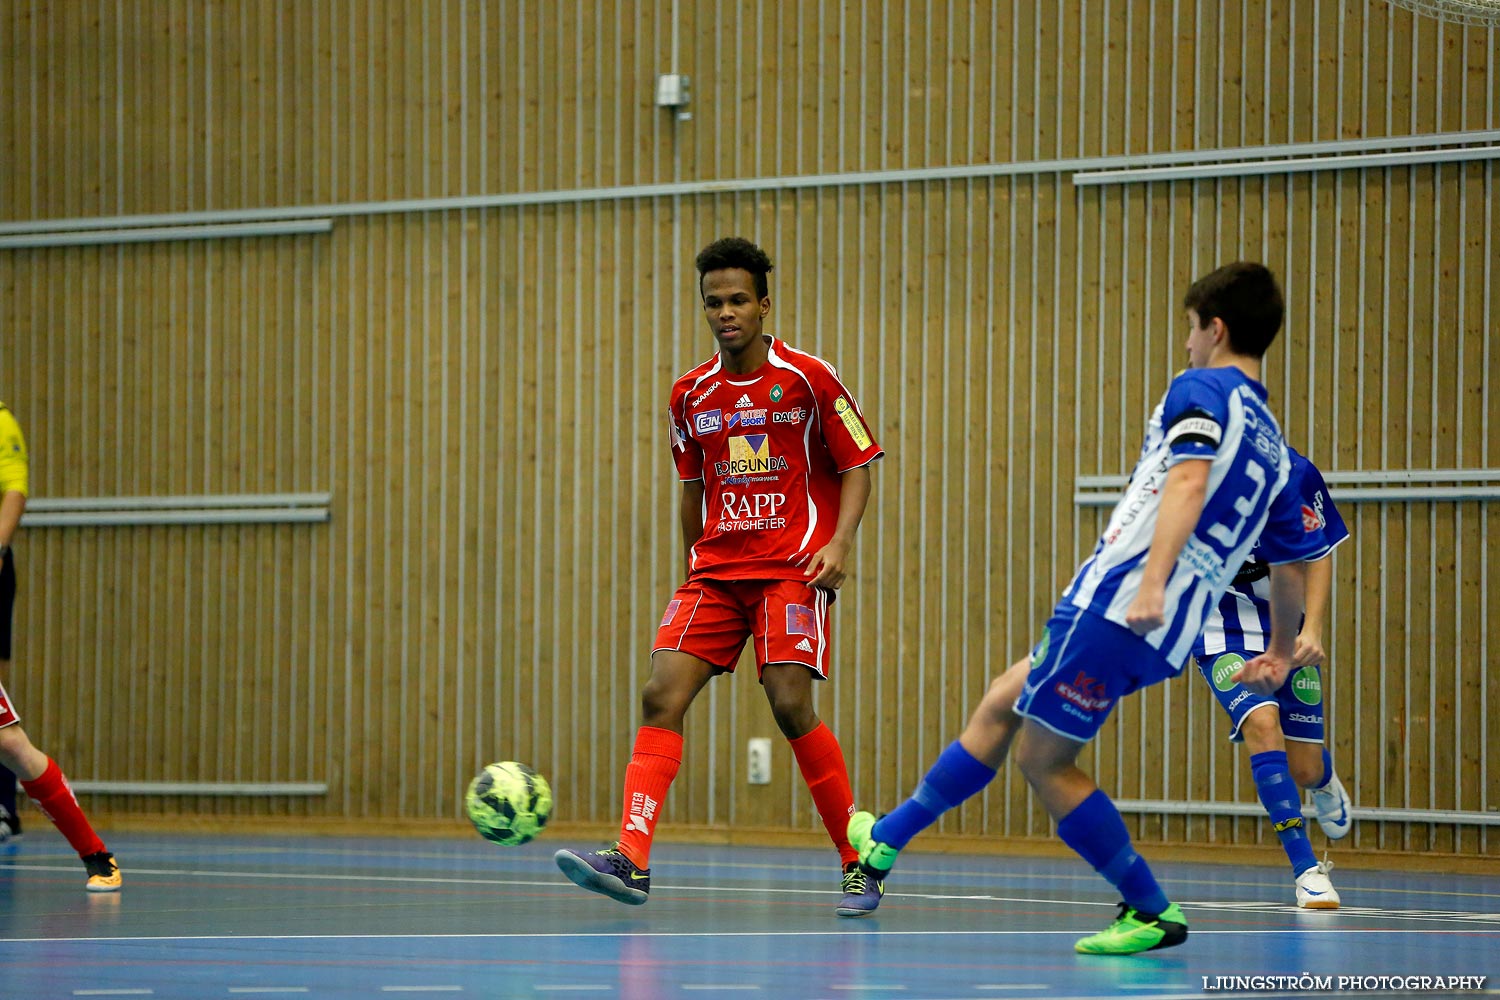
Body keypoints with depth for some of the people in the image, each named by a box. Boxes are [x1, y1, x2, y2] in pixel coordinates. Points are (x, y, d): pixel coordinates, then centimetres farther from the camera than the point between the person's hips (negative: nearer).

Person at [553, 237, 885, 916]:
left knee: (791, 704, -17)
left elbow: (857, 465, 0)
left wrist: (839, 542, -14)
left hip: (793, 567, -5)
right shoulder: (691, 394, 9)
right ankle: (632, 860, -16)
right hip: (714, 571, 5)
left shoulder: (808, 378, -4)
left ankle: (859, 862, -2)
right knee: (661, 695, -11)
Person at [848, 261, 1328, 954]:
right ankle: (883, 841, 29)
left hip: (1116, 605, -9)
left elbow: (1189, 480, -22)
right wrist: (1280, 653, 42)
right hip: (1169, 636, 9)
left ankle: (1152, 912, 2)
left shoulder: (1202, 389, -3)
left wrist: (1153, 580, -33)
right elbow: (1293, 565, 28)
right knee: (1002, 705, 21)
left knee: (1044, 760, 0)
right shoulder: (1272, 448, 20)